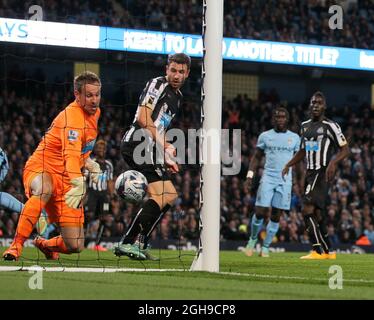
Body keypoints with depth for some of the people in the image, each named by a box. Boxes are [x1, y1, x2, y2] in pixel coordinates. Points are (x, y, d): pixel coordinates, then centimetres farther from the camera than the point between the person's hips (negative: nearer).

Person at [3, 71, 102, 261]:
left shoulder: (95, 112, 9)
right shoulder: (72, 116, -19)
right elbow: (70, 154, -36)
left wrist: (89, 164, 7)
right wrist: (78, 184, -52)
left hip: (64, 181, 7)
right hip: (40, 169, -7)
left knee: (75, 246, -3)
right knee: (45, 189, -46)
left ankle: (45, 244, 32)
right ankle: (16, 246, -39)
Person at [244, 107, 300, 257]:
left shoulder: (294, 138, 8)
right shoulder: (265, 136, 6)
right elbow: (257, 156, 11)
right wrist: (250, 174, -1)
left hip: (285, 181, 1)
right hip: (268, 178, -1)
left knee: (276, 215, 1)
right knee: (260, 212, -10)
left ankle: (265, 247, 10)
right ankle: (253, 239, 14)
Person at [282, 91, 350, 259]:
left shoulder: (330, 126, -6)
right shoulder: (305, 126, 16)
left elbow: (345, 149, -7)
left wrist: (333, 162, -23)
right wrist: (288, 165, 13)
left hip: (323, 173, -8)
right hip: (310, 173, 8)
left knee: (308, 209, -17)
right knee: (317, 214, 10)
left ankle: (317, 250, -16)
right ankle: (328, 251, 20)